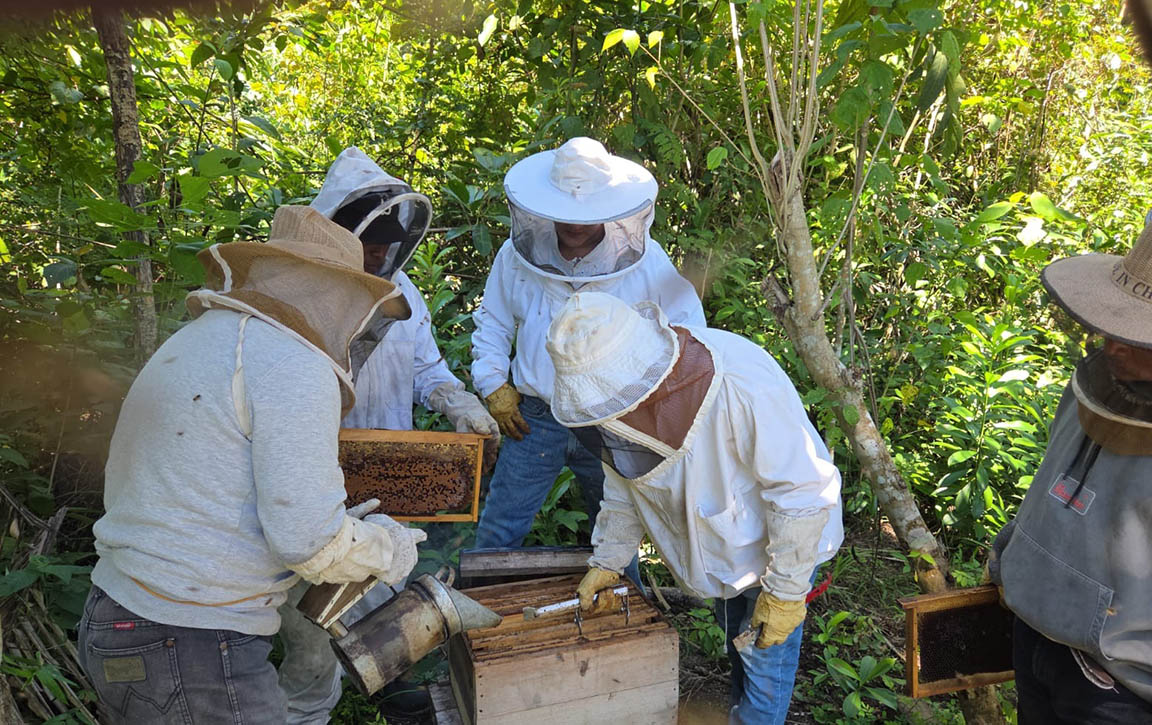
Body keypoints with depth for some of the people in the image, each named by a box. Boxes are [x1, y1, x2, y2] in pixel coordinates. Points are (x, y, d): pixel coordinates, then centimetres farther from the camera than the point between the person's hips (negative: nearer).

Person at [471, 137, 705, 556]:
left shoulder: (645, 261, -9)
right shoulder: (518, 254, -2)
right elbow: (492, 322, 12)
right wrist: (494, 387, 3)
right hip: (535, 419, 2)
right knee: (496, 534, 8)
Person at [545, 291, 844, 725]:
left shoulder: (745, 388, -41)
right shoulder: (623, 385, -18)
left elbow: (804, 492, -32)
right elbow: (624, 481, 0)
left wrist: (785, 591, -24)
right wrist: (607, 562, 1)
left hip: (780, 543, -6)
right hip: (722, 542, 7)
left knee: (765, 649, 6)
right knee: (736, 637, 26)